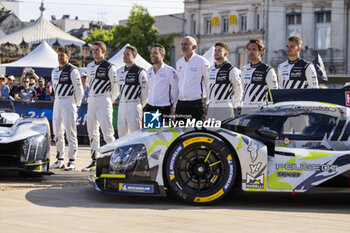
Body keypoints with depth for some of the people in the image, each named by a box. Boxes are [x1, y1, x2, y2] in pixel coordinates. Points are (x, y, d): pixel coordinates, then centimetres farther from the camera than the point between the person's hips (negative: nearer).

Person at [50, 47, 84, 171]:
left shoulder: (72, 70, -8)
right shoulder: (55, 71, 15)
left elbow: (79, 89, -8)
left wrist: (76, 104, -3)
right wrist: (57, 100, 17)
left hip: (69, 101, -8)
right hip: (57, 102, 8)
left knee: (70, 132, -8)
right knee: (57, 132, 8)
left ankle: (72, 161, -7)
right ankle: (60, 159, 15)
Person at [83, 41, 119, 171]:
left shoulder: (109, 67, -7)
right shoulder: (89, 67, 13)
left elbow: (115, 87, -2)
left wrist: (110, 101, 5)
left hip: (104, 100, -7)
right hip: (91, 100, 7)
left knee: (107, 132, -12)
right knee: (92, 131, 8)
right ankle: (95, 160, 15)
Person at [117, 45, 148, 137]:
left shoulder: (140, 72, -6)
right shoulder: (119, 71, 14)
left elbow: (145, 90, -4)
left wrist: (141, 105, 1)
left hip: (134, 105, -7)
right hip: (122, 105, 7)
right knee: (121, 134, 7)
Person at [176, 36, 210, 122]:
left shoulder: (202, 61, -4)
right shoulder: (179, 62, 15)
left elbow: (208, 83, -2)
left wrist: (206, 102, -2)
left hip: (197, 104, -6)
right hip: (181, 104, 6)